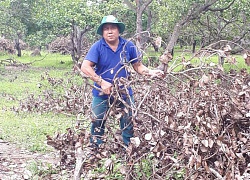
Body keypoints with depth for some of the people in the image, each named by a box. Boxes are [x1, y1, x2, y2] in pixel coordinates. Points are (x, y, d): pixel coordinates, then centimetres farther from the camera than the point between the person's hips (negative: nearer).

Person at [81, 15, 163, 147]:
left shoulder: (128, 46, -4)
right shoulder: (98, 47, -12)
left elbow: (138, 66, 4)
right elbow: (85, 67, -20)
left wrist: (151, 72, -15)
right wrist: (102, 82, -28)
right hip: (102, 93, -2)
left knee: (128, 124, 11)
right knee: (97, 123, 5)